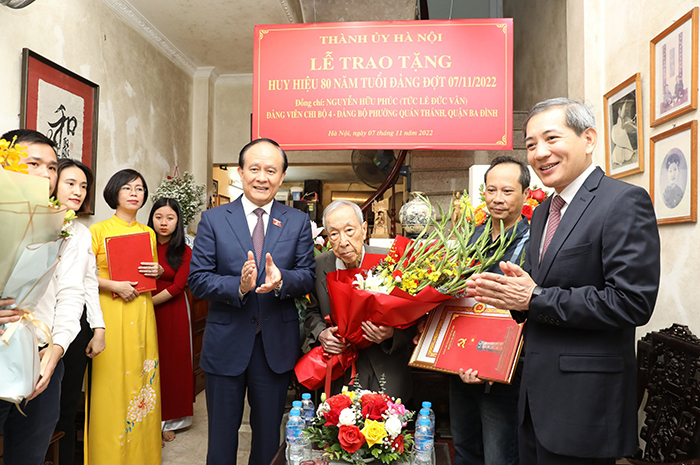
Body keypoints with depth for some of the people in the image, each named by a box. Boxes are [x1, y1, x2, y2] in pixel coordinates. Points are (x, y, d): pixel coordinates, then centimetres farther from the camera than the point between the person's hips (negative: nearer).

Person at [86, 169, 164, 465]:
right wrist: (115, 286, -15)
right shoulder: (98, 230, -1)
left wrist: (157, 271, 0)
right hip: (110, 310, -4)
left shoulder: (148, 233, 13)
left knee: (141, 374, 7)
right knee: (112, 379, -2)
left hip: (141, 311, 4)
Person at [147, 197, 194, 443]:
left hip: (173, 312, -1)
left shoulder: (184, 252, -2)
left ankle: (168, 420, 19)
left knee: (172, 362, 5)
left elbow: (177, 287, -8)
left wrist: (148, 301, -15)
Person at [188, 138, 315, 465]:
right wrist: (238, 285, -24)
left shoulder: (298, 222, 2)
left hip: (276, 347, 1)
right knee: (221, 434, 17)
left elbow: (308, 278, -3)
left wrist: (281, 279, -24)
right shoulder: (213, 220, -1)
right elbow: (197, 280, -6)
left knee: (269, 435, 18)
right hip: (226, 344, -1)